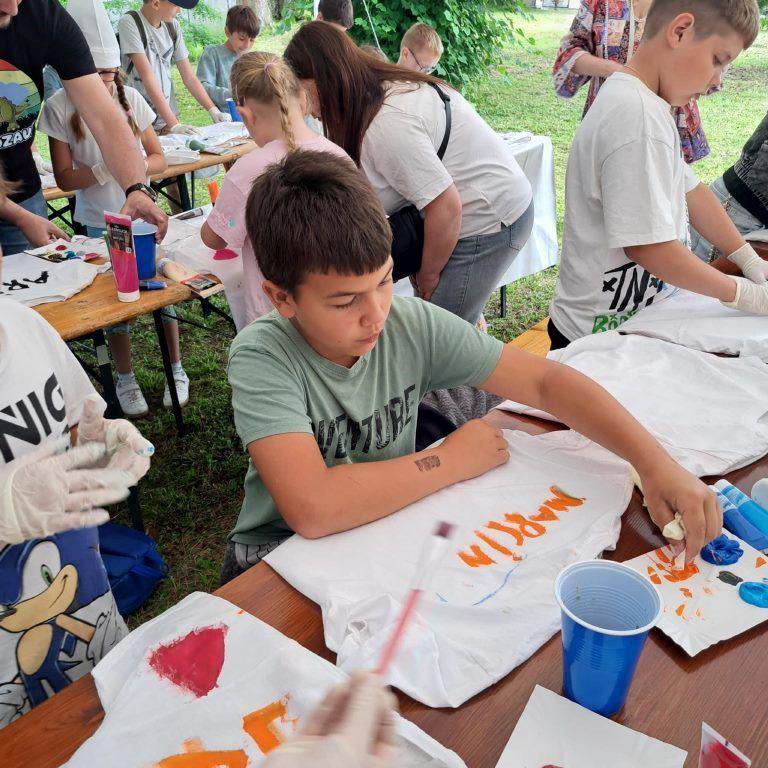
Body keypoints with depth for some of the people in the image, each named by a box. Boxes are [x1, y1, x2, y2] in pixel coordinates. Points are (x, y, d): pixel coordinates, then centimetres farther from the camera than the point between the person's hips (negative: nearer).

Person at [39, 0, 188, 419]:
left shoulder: (129, 98, -1)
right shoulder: (60, 107, -8)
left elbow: (158, 159, 3)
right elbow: (64, 178, -7)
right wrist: (106, 167, -22)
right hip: (100, 224, -2)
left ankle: (176, 370, 20)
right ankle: (125, 380, 22)